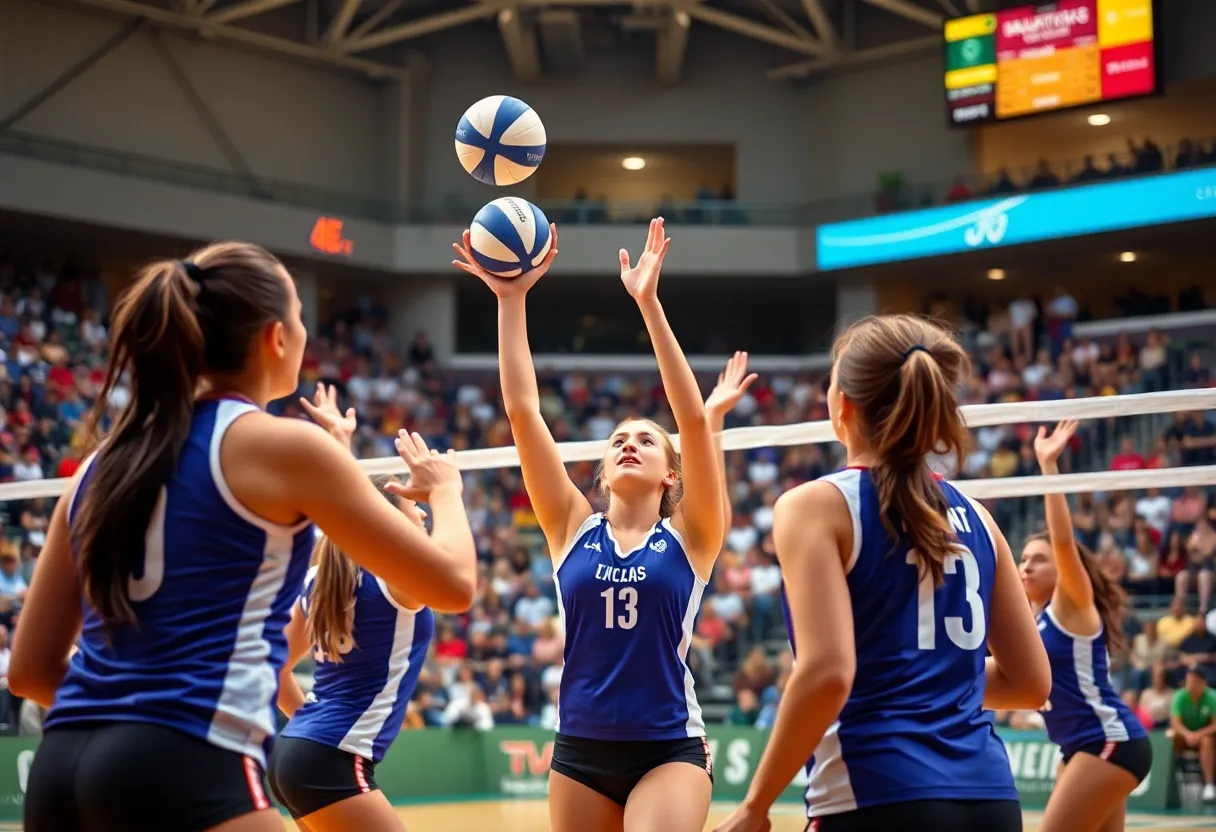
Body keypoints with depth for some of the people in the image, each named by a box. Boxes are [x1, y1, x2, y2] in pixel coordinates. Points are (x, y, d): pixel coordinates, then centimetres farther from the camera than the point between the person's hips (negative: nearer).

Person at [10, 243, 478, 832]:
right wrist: (444, 487, 26)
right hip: (186, 774, -7)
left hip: (59, 771, 7)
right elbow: (451, 581, 6)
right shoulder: (284, 445, -1)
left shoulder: (103, 465, 15)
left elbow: (30, 669, 17)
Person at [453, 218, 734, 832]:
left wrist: (649, 304, -19)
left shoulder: (689, 536, 0)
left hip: (670, 750, -3)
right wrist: (511, 300, -7)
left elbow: (693, 418, -13)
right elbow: (522, 409, -1)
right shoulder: (573, 528, 5)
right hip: (580, 752, 3)